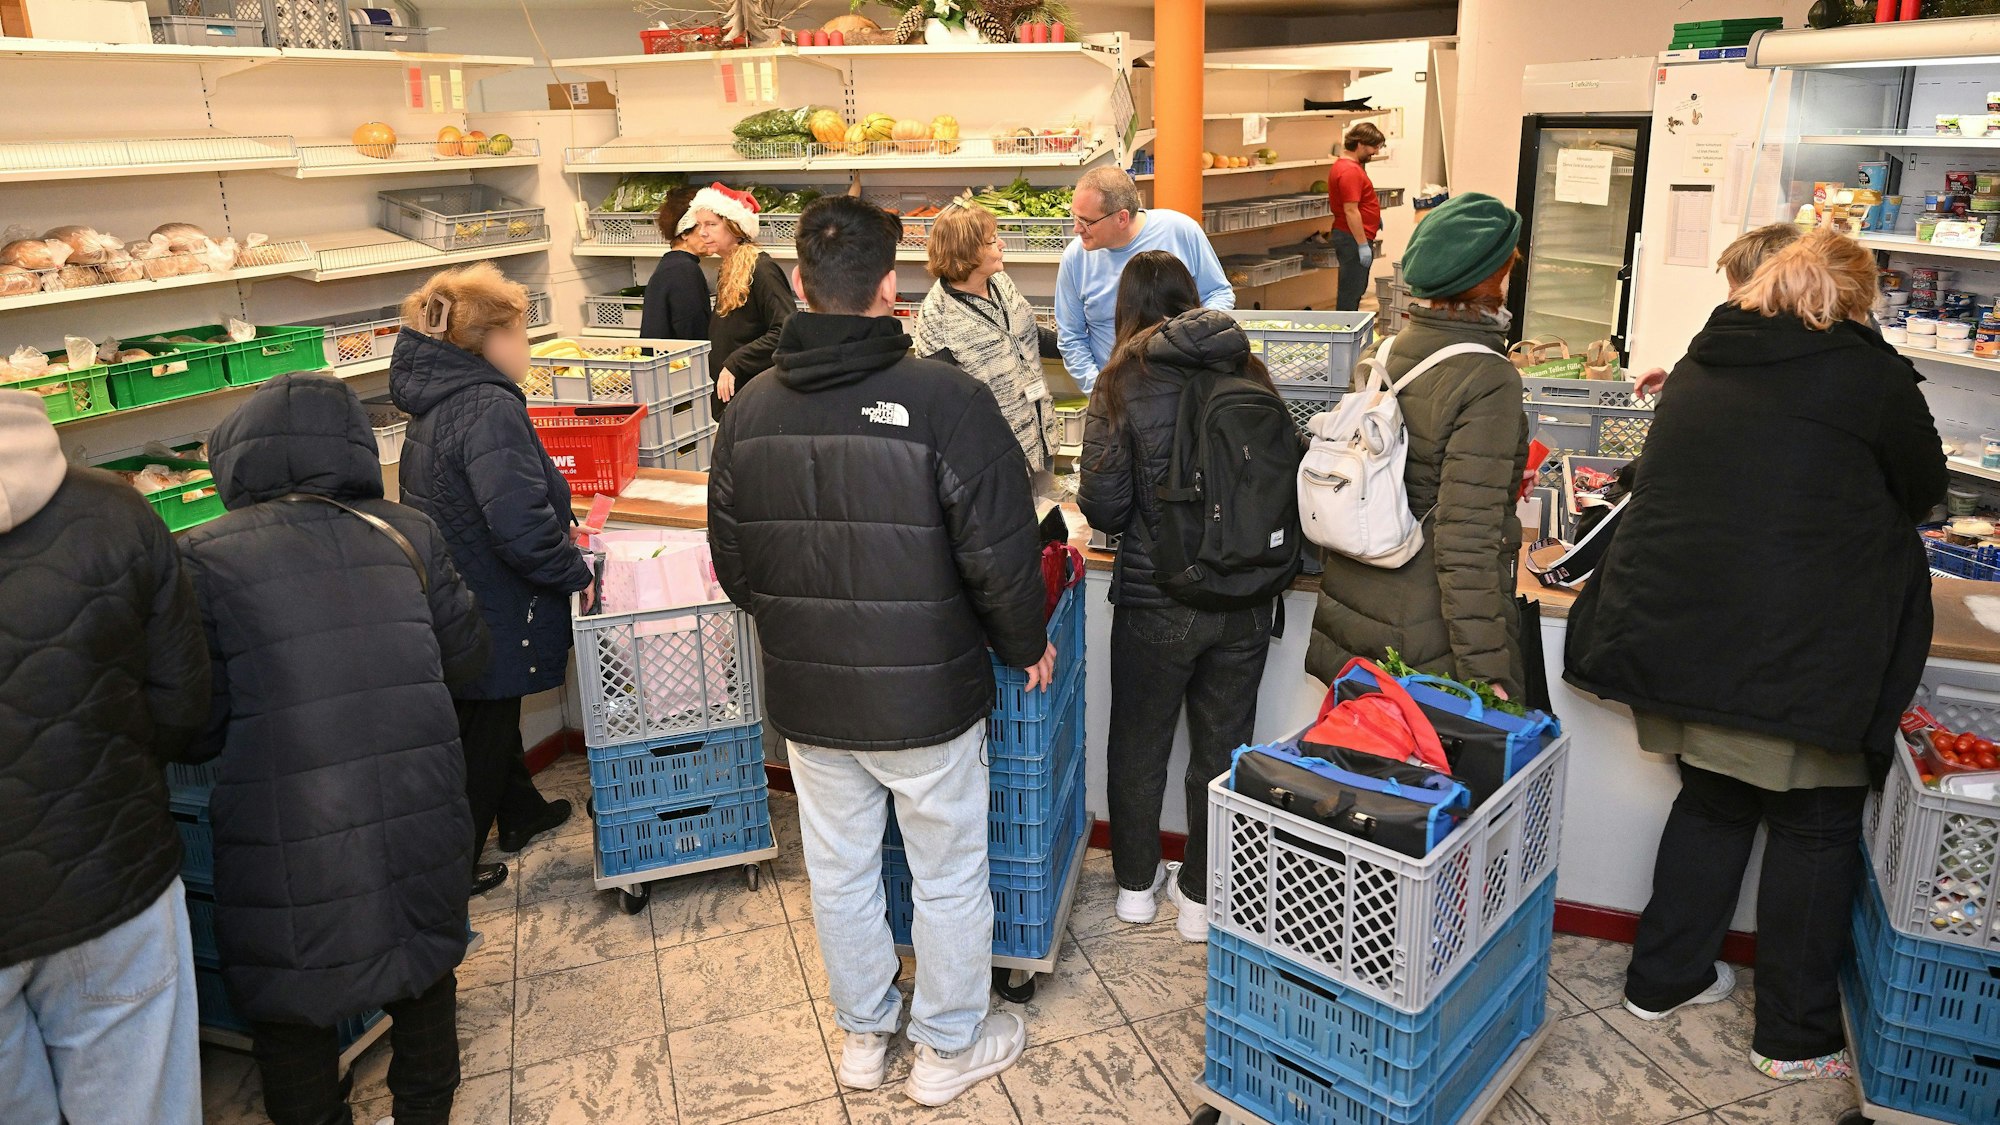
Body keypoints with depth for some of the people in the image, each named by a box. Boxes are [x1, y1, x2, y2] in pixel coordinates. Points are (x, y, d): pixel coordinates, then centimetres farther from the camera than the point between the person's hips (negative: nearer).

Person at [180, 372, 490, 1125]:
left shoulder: (204, 560, -9)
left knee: (292, 1008, 18)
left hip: (290, 848, -3)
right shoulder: (407, 535, -1)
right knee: (426, 969, 25)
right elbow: (465, 657, 8)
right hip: (420, 828, 4)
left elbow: (193, 722, -7)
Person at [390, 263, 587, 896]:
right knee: (483, 733, 7)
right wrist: (575, 572, -17)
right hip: (493, 614, -10)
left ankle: (521, 814, 48)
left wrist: (557, 517, 17)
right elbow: (521, 528, -32)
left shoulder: (436, 399, 6)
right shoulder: (490, 409, -26)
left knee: (493, 716, 27)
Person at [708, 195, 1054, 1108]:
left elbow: (731, 562, 5)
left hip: (805, 695, 5)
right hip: (926, 693, -4)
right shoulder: (946, 400, -20)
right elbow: (1001, 554, -17)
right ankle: (949, 1048, 33)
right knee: (948, 877, 15)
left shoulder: (751, 408, -4)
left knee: (839, 871, 21)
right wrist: (1024, 646, 1)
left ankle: (864, 1032, 41)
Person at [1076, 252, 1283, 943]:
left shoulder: (1123, 387, -11)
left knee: (1139, 745, 17)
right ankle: (1201, 897, 29)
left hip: (1157, 602, -3)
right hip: (1245, 600, 3)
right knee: (1222, 748, 16)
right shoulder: (1248, 374, -2)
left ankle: (1137, 885, 33)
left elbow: (1104, 508, -13)